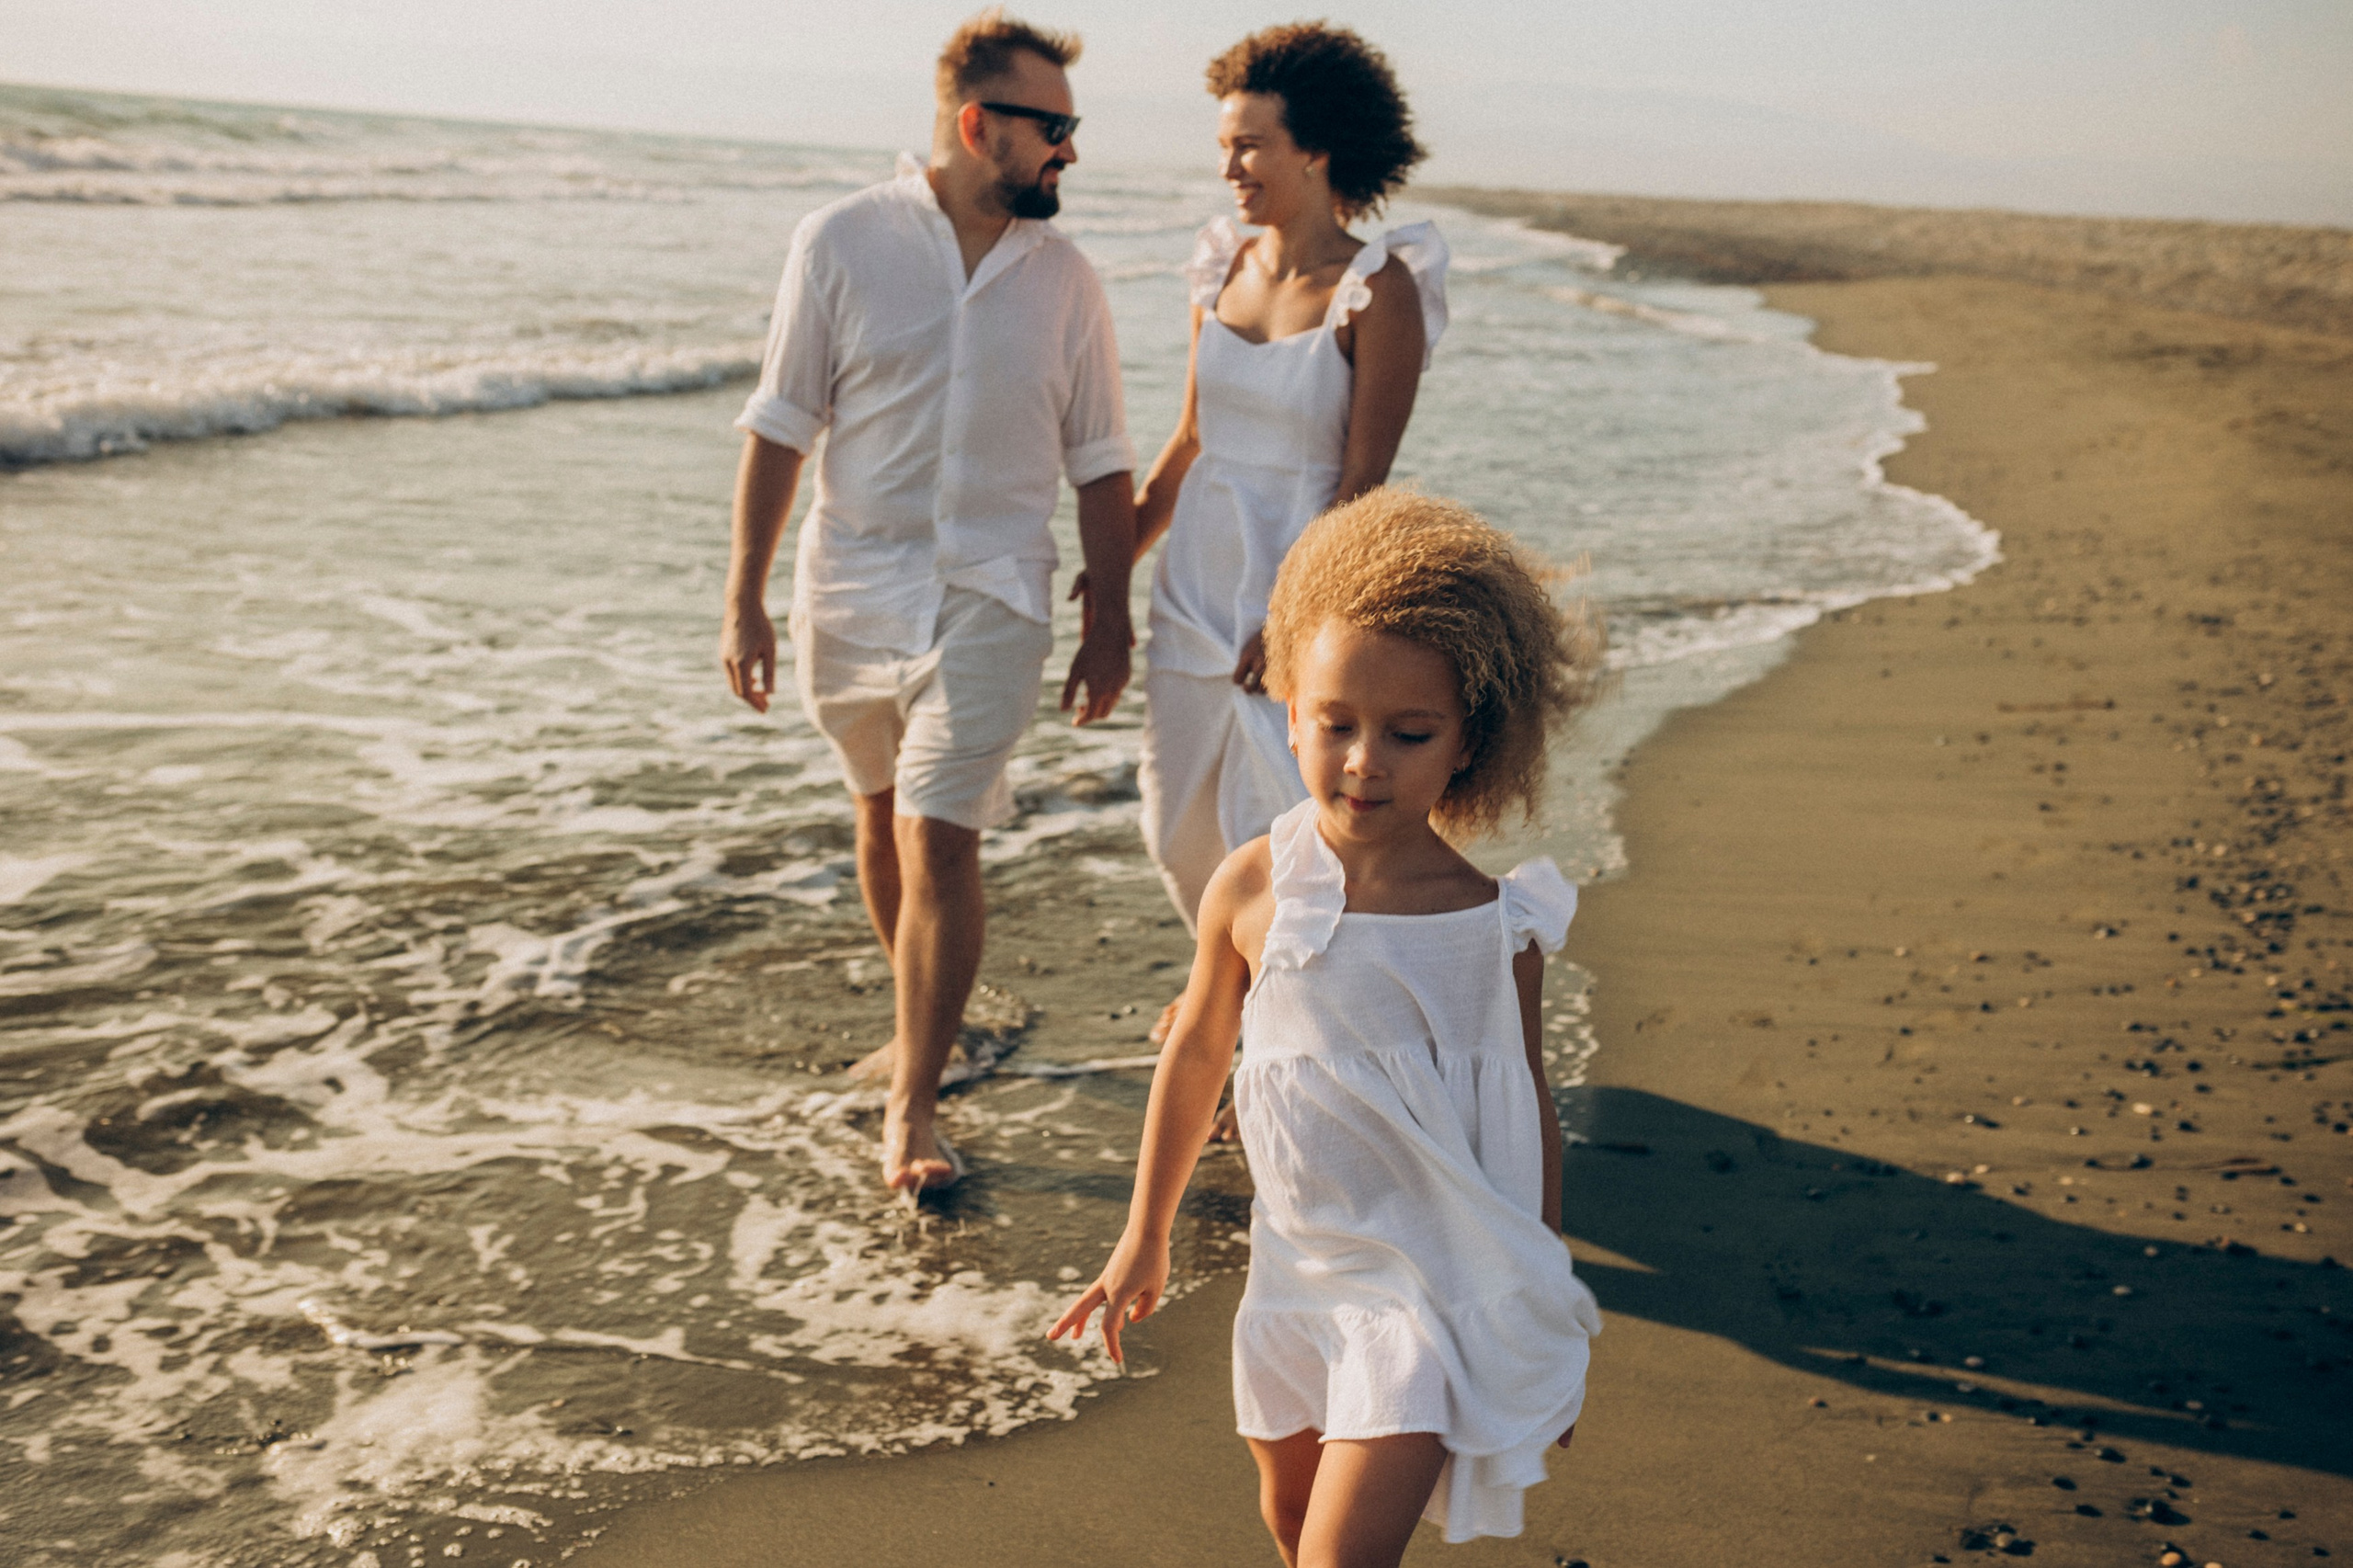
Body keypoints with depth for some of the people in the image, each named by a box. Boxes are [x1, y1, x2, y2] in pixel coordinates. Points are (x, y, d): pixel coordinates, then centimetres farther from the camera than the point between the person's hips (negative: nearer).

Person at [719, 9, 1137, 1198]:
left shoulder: (1065, 280, 2)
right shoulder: (842, 243, -4)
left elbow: (1101, 465, 7)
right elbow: (779, 428, -2)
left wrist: (1109, 627, 4)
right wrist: (744, 599, -5)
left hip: (989, 598, -1)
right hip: (851, 586, 1)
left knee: (941, 842, -10)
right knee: (882, 818, 17)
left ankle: (912, 1107, -1)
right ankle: (923, 1022, 39)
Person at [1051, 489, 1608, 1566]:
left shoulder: (1492, 926, -14)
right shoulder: (1251, 891, -9)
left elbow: (1526, 1114, -1)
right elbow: (1195, 1056, 6)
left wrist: (1541, 1316, 6)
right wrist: (1145, 1236, 15)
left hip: (1433, 1285, -4)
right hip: (1295, 1266, 4)